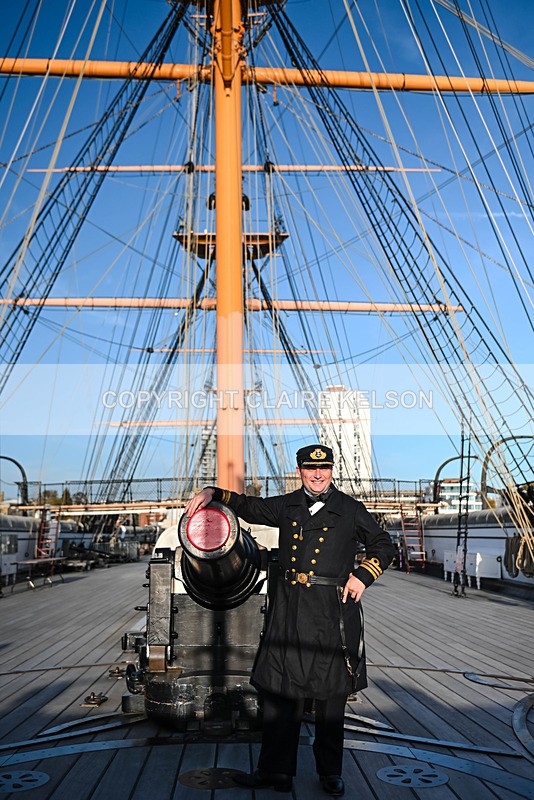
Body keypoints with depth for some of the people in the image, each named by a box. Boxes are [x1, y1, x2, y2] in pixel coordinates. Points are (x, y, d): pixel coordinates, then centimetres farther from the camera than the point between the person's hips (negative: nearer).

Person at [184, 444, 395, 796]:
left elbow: (384, 546, 12)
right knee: (281, 688, 5)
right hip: (290, 608, 3)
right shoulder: (287, 506, 10)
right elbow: (250, 507, 26)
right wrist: (212, 493, 18)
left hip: (333, 611, -2)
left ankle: (331, 773, 23)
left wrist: (362, 576, -1)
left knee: (331, 693, 7)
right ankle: (276, 771, 18)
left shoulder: (350, 509, 3)